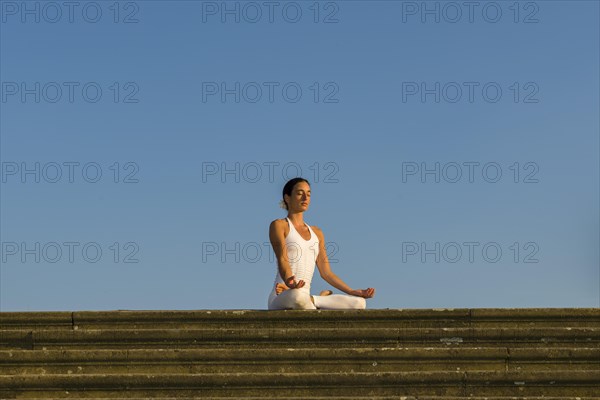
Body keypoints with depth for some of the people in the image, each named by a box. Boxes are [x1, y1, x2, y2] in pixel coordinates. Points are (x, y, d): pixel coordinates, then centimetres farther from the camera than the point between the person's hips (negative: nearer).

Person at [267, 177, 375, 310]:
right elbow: (282, 259, -12)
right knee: (297, 296, -44)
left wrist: (353, 292, 10)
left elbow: (326, 272, 21)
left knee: (359, 303, -12)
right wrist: (289, 283, -33)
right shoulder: (279, 225, 5)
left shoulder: (316, 233, 24)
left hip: (304, 297, 7)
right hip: (281, 299, -7)